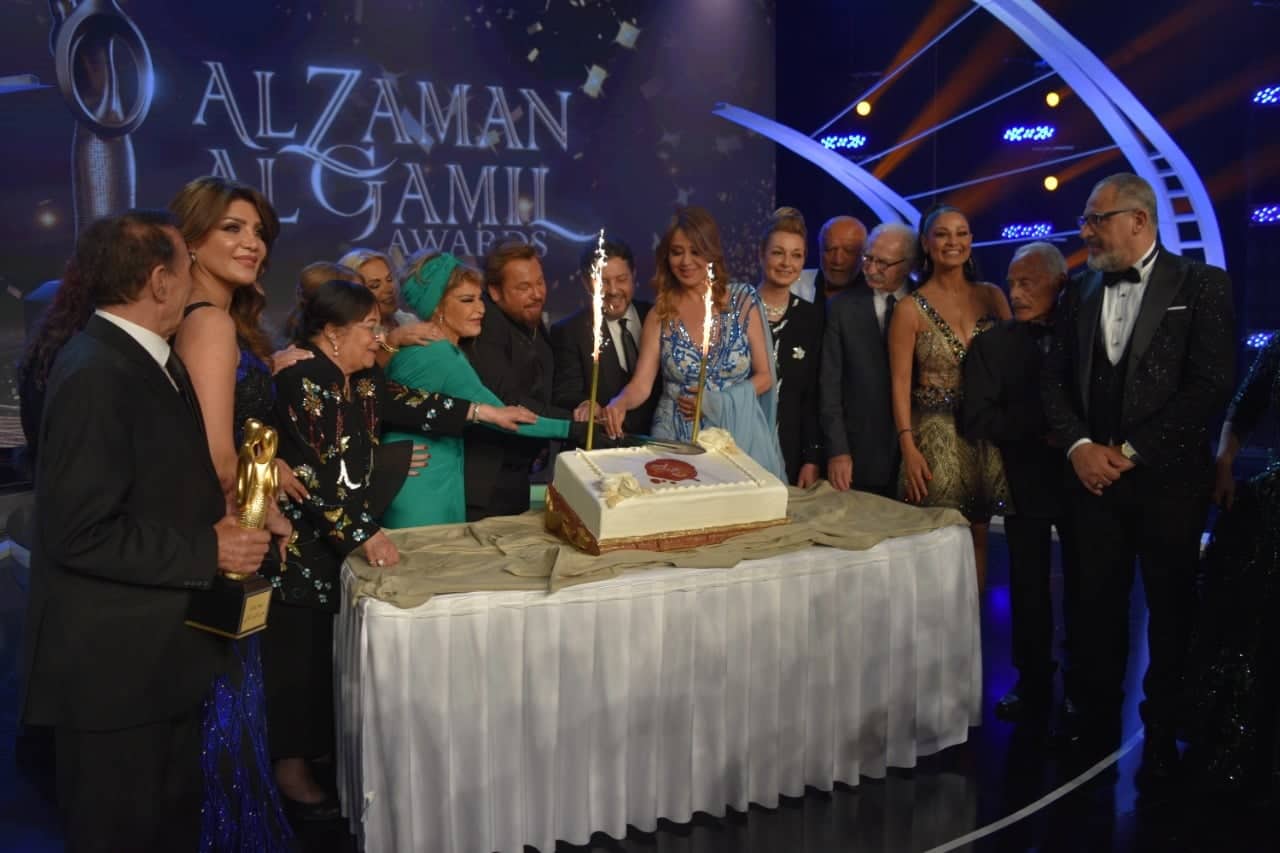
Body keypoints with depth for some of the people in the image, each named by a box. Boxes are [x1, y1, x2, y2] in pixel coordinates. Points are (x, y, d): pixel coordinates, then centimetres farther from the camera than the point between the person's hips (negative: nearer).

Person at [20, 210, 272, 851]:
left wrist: (221, 524, 0)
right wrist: (208, 553, -18)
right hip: (113, 665, -9)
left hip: (159, 654, 9)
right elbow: (82, 534, -25)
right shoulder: (95, 375, -21)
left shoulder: (150, 359, 9)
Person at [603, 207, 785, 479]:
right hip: (678, 438, 0)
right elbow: (641, 383, -7)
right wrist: (619, 404, -28)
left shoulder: (743, 300, -2)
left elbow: (764, 376, 2)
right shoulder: (661, 314, 0)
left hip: (738, 434, 0)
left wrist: (717, 402, -12)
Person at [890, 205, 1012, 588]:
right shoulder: (911, 309, -4)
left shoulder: (992, 296, 6)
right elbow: (900, 384, -6)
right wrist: (908, 448, -13)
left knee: (978, 537, 9)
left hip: (988, 434, 3)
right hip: (936, 437, -3)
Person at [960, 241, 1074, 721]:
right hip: (1026, 480, 0)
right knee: (1029, 588, 8)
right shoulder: (993, 345, -1)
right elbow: (976, 420, -9)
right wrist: (1042, 430, -16)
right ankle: (1034, 686, 20)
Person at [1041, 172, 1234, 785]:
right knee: (1096, 603, 8)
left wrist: (1130, 451, -13)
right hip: (1095, 476, 3)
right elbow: (1055, 380, 9)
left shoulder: (1200, 285, -4)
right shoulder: (1082, 292, 9)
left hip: (1168, 479, -3)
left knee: (1170, 609, 8)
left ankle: (1161, 735, 23)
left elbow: (1211, 385, -11)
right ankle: (1095, 715, 24)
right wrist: (1079, 447, -7)